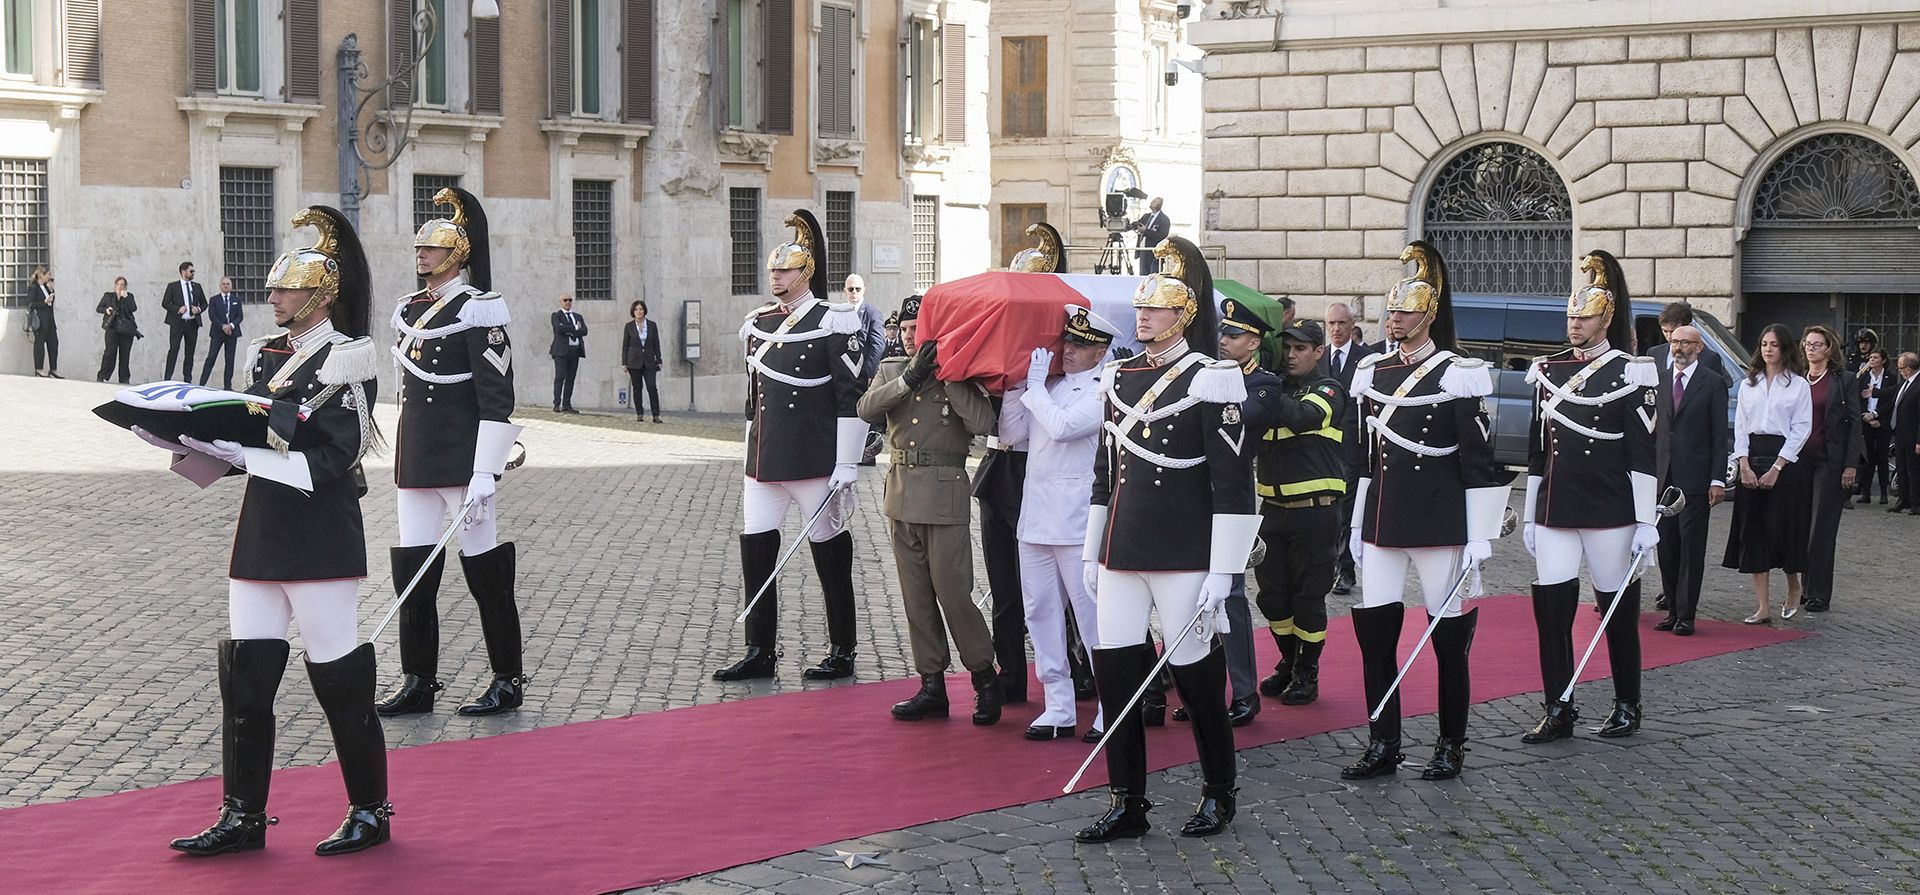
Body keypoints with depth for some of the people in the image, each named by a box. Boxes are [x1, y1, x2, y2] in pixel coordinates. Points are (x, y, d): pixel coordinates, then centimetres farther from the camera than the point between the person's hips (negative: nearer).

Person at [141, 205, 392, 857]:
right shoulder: (266, 354, 13)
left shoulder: (344, 359, -9)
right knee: (244, 667, 6)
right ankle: (243, 817, 14)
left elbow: (333, 462, -17)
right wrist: (193, 444, -3)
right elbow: (252, 439, 15)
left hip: (320, 536, -7)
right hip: (262, 530, 8)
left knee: (338, 672, 0)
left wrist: (243, 456, -22)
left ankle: (370, 812, 13)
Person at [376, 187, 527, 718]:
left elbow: (497, 397, -15)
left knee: (485, 569, 0)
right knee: (411, 565, 6)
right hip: (416, 461, 8)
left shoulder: (476, 309, -10)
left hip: (462, 457, -7)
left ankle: (509, 681, 9)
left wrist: (484, 474, -20)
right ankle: (418, 682, 13)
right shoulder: (409, 310, 13)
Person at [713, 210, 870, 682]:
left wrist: (847, 466, -14)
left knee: (829, 551, 3)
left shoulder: (832, 323, -8)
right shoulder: (757, 324, 12)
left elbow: (852, 398, -10)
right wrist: (750, 459, 19)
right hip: (764, 463, 6)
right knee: (755, 545, 3)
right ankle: (759, 652, 11)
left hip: (815, 461, -6)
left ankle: (842, 652, 14)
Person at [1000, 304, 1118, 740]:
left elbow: (1062, 426, -20)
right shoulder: (1048, 385, 14)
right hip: (1036, 515, 8)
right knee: (1040, 610, 10)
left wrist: (1035, 386, -9)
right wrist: (1018, 383, 3)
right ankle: (1058, 708, 17)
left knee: (1091, 613, -4)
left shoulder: (1103, 390, -7)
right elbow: (1013, 431, 11)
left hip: (1077, 521, -7)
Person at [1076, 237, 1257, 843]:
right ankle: (1127, 803, 11)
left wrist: (1221, 572, -14)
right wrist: (1092, 552, 17)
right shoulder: (1119, 377, 11)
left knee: (1194, 669, 3)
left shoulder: (1209, 381, -8)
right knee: (1115, 668, 2)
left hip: (1185, 558, -6)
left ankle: (1219, 792, 22)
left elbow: (1234, 483, -11)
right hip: (1123, 555, 6)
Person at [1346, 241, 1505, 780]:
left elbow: (1479, 462, -8)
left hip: (1440, 524, -5)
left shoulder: (1457, 375, -7)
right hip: (1382, 526, 5)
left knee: (1449, 635, 3)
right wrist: (1357, 524, 17)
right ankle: (1383, 746, 12)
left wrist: (1480, 536, -11)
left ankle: (1451, 746, 15)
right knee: (1373, 629, 3)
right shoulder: (1371, 372, 10)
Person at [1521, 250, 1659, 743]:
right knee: (1550, 605, -3)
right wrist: (1529, 516, 14)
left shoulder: (1631, 373, -4)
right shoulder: (1547, 370, 10)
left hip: (1610, 513, -4)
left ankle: (1627, 706, 19)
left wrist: (1647, 522, -11)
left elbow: (1644, 454, -7)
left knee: (1618, 608, 6)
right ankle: (1558, 710, 4)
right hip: (1554, 512, 4)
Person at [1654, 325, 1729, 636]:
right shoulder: (1658, 379, 11)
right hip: (1661, 476, 4)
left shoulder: (1713, 383, -1)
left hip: (1694, 478, -4)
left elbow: (1720, 435, -3)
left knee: (1691, 548, -2)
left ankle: (1686, 615, 1)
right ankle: (1672, 610, 16)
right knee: (1666, 547, 8)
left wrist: (1718, 480, -10)